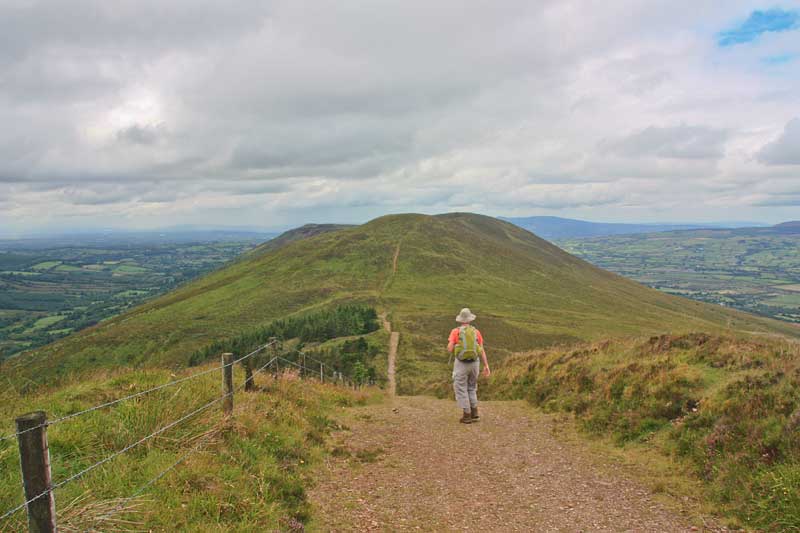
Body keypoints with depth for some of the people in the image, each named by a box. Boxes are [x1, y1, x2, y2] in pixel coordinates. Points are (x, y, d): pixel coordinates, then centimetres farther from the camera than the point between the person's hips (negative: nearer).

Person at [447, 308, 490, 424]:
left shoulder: (455, 331, -6)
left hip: (461, 363, -4)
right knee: (471, 388, 20)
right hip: (474, 363, 4)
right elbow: (482, 350, 0)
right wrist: (486, 366, 1)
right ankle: (474, 414, 14)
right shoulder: (476, 332, 4)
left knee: (461, 389, 8)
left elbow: (450, 349, -13)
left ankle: (467, 416, 6)